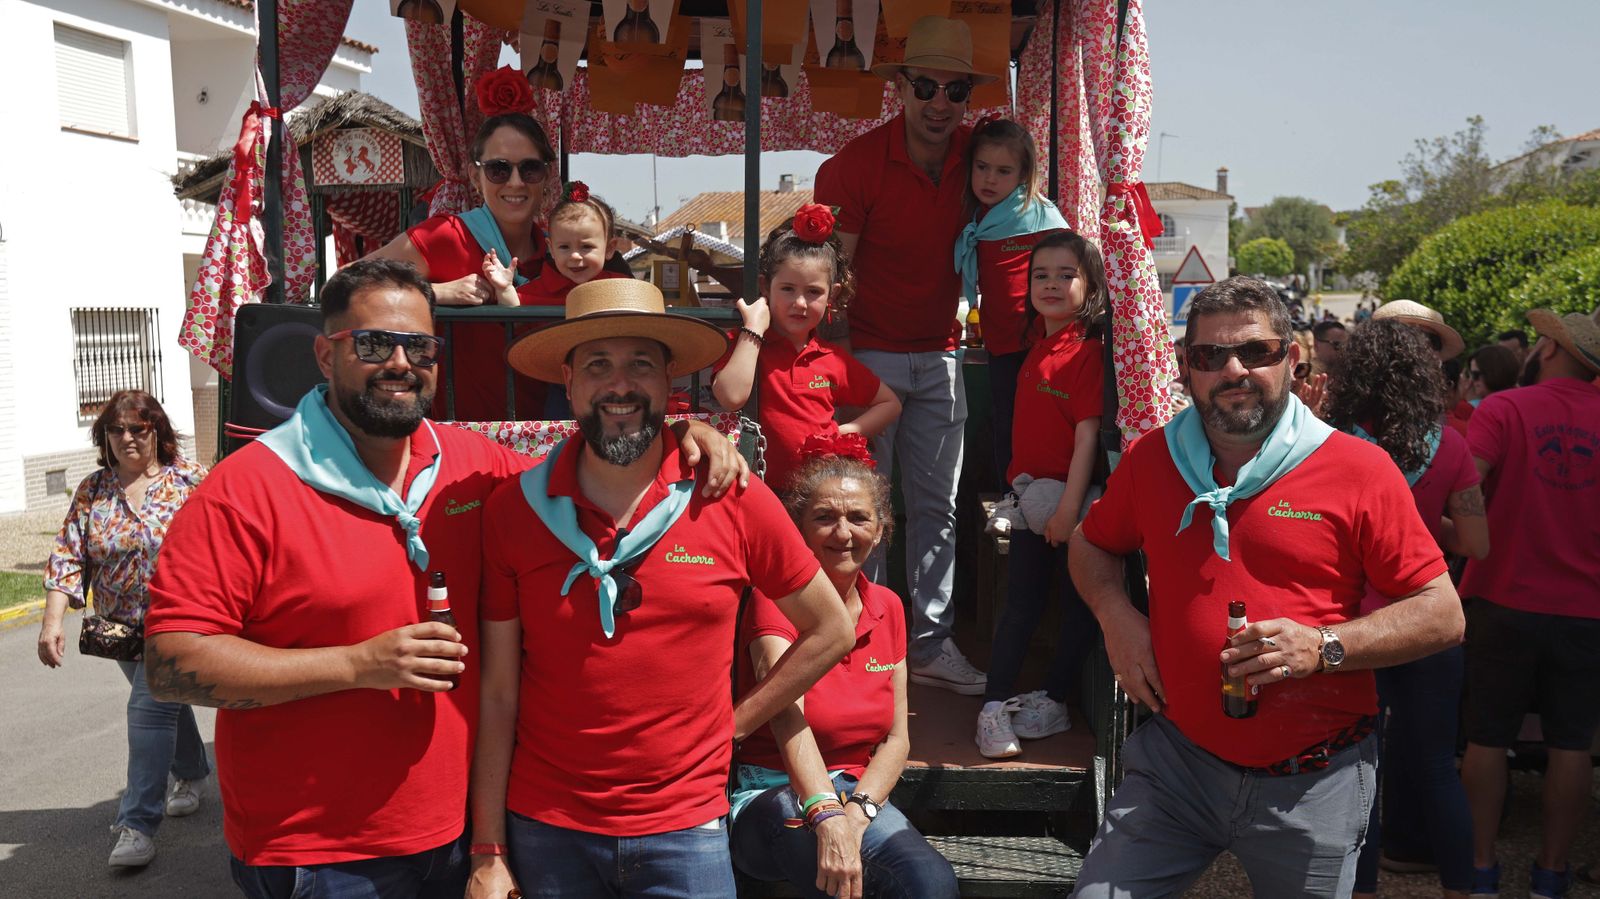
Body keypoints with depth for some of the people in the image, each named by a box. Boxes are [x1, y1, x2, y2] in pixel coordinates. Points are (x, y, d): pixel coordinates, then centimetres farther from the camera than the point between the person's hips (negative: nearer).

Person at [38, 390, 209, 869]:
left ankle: (138, 825, -8)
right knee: (166, 701, 20)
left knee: (150, 708, -13)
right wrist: (53, 620, -11)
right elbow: (68, 557, -1)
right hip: (123, 626, 5)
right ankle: (191, 774, 45)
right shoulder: (91, 492, 2)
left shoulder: (191, 480, -8)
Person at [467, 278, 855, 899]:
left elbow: (830, 630, 4)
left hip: (687, 831, 0)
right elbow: (498, 695, -2)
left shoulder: (735, 502, -8)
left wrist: (732, 723, 0)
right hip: (544, 831, 1)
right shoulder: (513, 510, -6)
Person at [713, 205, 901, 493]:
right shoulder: (746, 344, 4)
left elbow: (890, 404, 24)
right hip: (765, 492, -3)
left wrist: (846, 432, 7)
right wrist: (753, 328, -10)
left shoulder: (834, 359, 12)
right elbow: (731, 398, -17)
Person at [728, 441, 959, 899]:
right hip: (771, 796, -4)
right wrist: (827, 819, -41)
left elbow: (896, 739, 6)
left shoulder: (887, 608, 8)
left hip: (857, 793, 5)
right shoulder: (777, 600, -9)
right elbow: (788, 715, -26)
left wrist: (857, 811, -14)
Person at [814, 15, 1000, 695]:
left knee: (938, 504, 9)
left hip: (940, 356, 5)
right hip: (870, 353, -5)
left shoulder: (976, 153, 1)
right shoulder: (857, 163, -13)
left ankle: (931, 645, 19)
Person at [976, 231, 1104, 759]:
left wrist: (1069, 506, -20)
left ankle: (1054, 703, 19)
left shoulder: (1086, 350, -14)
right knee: (1021, 602, 8)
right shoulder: (1041, 344, 9)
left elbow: (1087, 434, -18)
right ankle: (995, 706, 11)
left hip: (1069, 497, -7)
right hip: (1031, 494, 7)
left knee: (1076, 602, 8)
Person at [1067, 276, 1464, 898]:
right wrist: (1115, 614, -2)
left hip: (1311, 782, -2)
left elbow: (1443, 615, -6)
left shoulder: (1360, 470, -8)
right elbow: (1092, 544, 19)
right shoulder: (1151, 459, 2)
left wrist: (1324, 646, -20)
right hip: (1176, 756, 2)